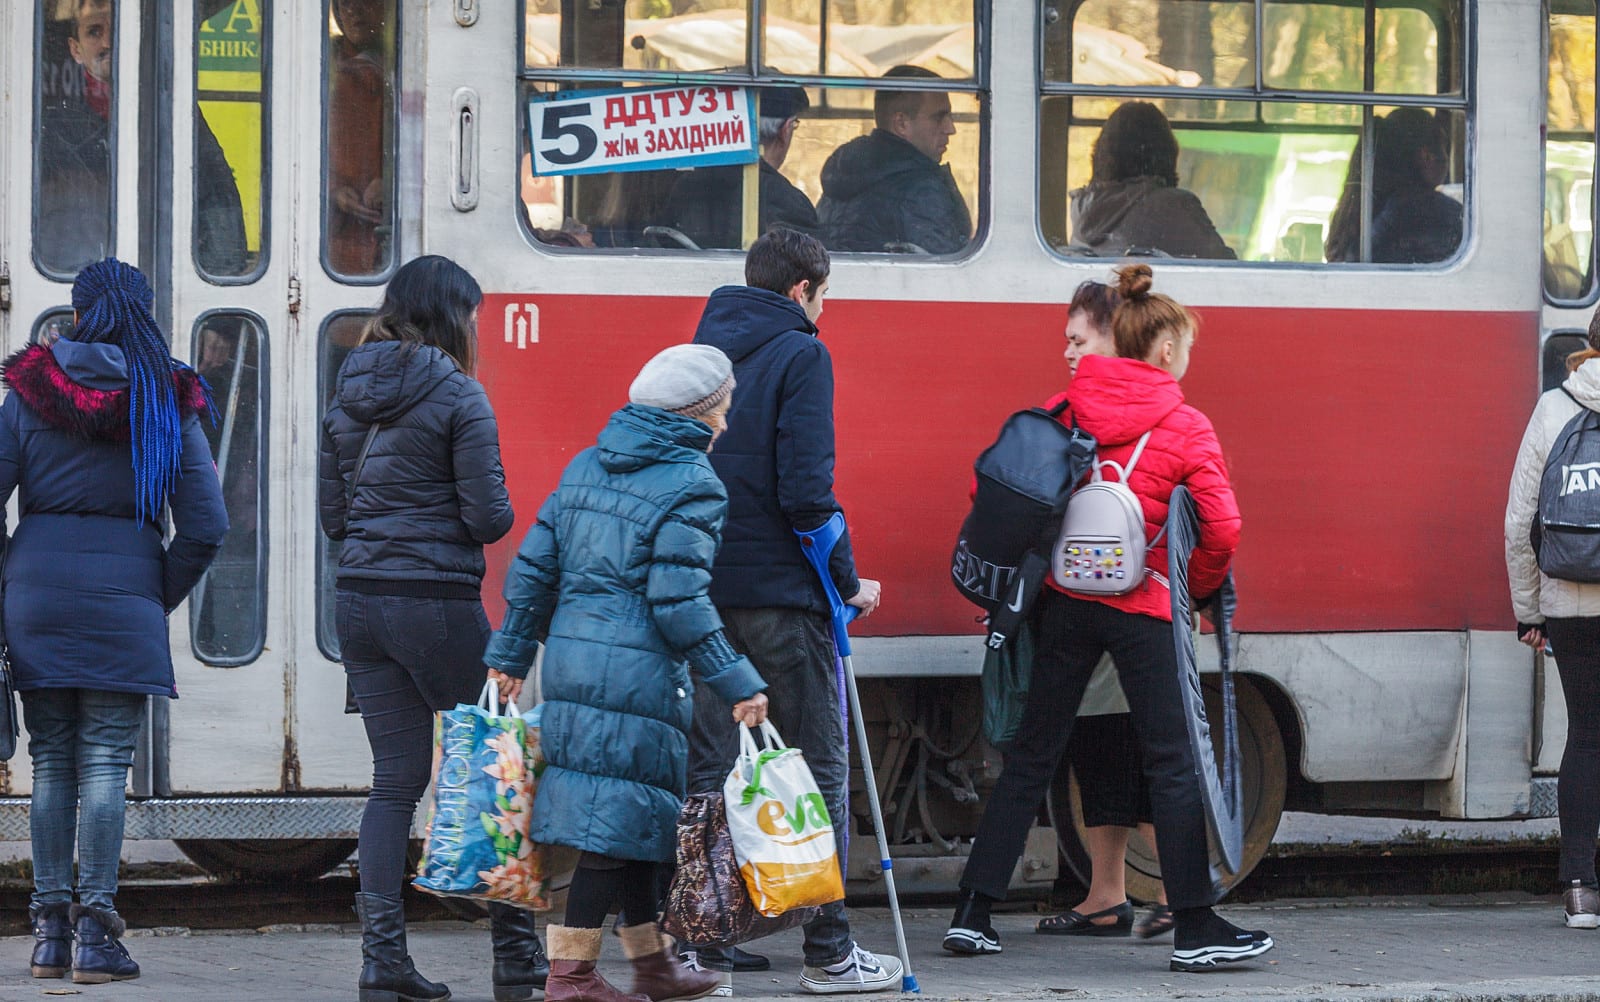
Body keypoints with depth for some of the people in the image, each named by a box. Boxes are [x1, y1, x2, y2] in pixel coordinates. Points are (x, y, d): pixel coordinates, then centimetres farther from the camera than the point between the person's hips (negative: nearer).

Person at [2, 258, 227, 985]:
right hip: (124, 596, -1)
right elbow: (206, 527, -2)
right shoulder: (167, 405, 1)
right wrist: (161, 599, 10)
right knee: (104, 763, 0)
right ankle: (95, 933, -5)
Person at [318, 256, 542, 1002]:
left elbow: (332, 514, 14)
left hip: (358, 601, 6)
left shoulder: (349, 396, 10)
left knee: (397, 776, 9)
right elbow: (488, 517, -13)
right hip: (437, 601, -6)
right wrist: (493, 512, 9)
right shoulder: (456, 395, -10)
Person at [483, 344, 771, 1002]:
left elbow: (533, 566, 14)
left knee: (632, 818, 17)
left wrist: (512, 653, 21)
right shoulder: (691, 487, -9)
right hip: (638, 670, -8)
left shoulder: (586, 466, 13)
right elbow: (678, 601, -16)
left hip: (569, 657, 8)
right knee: (617, 818, -3)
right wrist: (736, 683, -13)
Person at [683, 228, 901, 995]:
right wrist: (847, 581, -7)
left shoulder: (702, 349, 12)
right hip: (780, 592, -6)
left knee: (707, 769, 9)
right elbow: (805, 490, -16)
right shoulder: (799, 354, -8)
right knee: (818, 768, 2)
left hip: (703, 588, 6)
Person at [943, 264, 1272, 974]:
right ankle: (1195, 930, 4)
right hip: (1141, 608, -4)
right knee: (1173, 763, 3)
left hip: (1063, 601, 4)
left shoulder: (1064, 411, 5)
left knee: (1030, 757, 10)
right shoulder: (1186, 428, -6)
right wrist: (1198, 588, 7)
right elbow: (1222, 527, -13)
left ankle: (972, 915, 8)